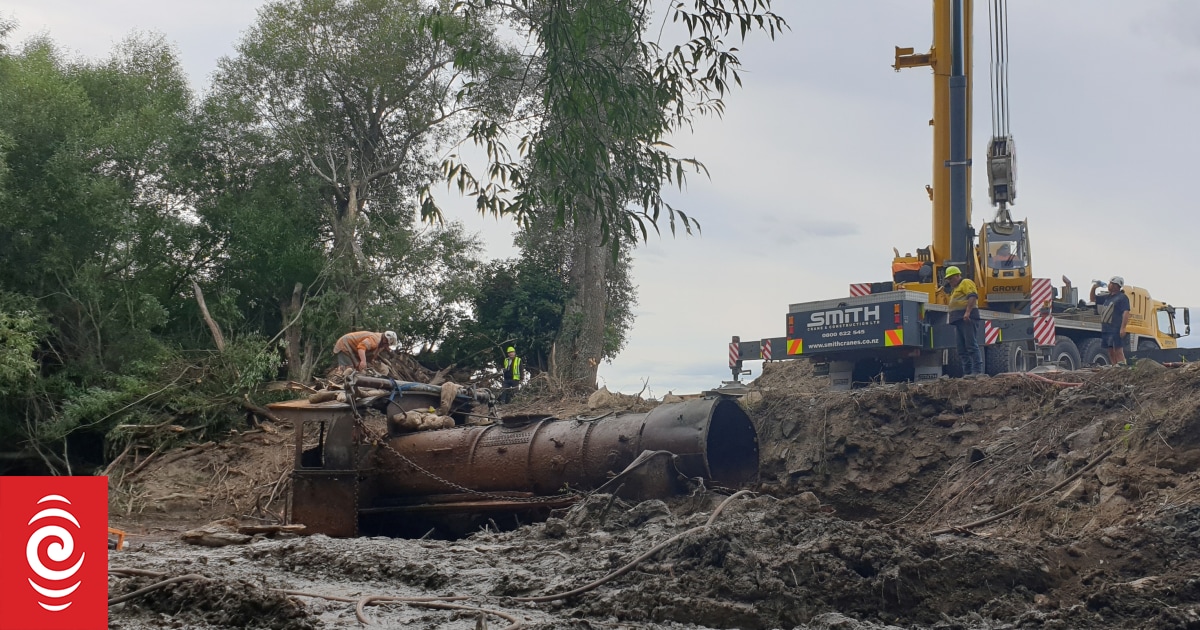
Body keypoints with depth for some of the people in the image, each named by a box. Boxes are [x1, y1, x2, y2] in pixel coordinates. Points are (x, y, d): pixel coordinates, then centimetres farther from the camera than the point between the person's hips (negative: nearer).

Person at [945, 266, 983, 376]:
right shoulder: (955, 288, 29)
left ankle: (977, 371, -18)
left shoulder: (966, 283, 0)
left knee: (972, 345, -14)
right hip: (959, 320, 10)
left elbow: (973, 296, -16)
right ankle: (967, 373, 6)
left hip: (967, 318, -10)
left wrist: (967, 312, -25)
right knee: (962, 349, 6)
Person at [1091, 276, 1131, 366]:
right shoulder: (1108, 297, 20)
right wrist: (1094, 288, 15)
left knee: (1118, 351, -14)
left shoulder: (1122, 297, -6)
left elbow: (1126, 313, -15)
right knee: (1111, 352, 9)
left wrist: (1123, 328, -24)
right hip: (1106, 329, 9)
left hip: (1116, 330, -9)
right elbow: (1093, 299, 33)